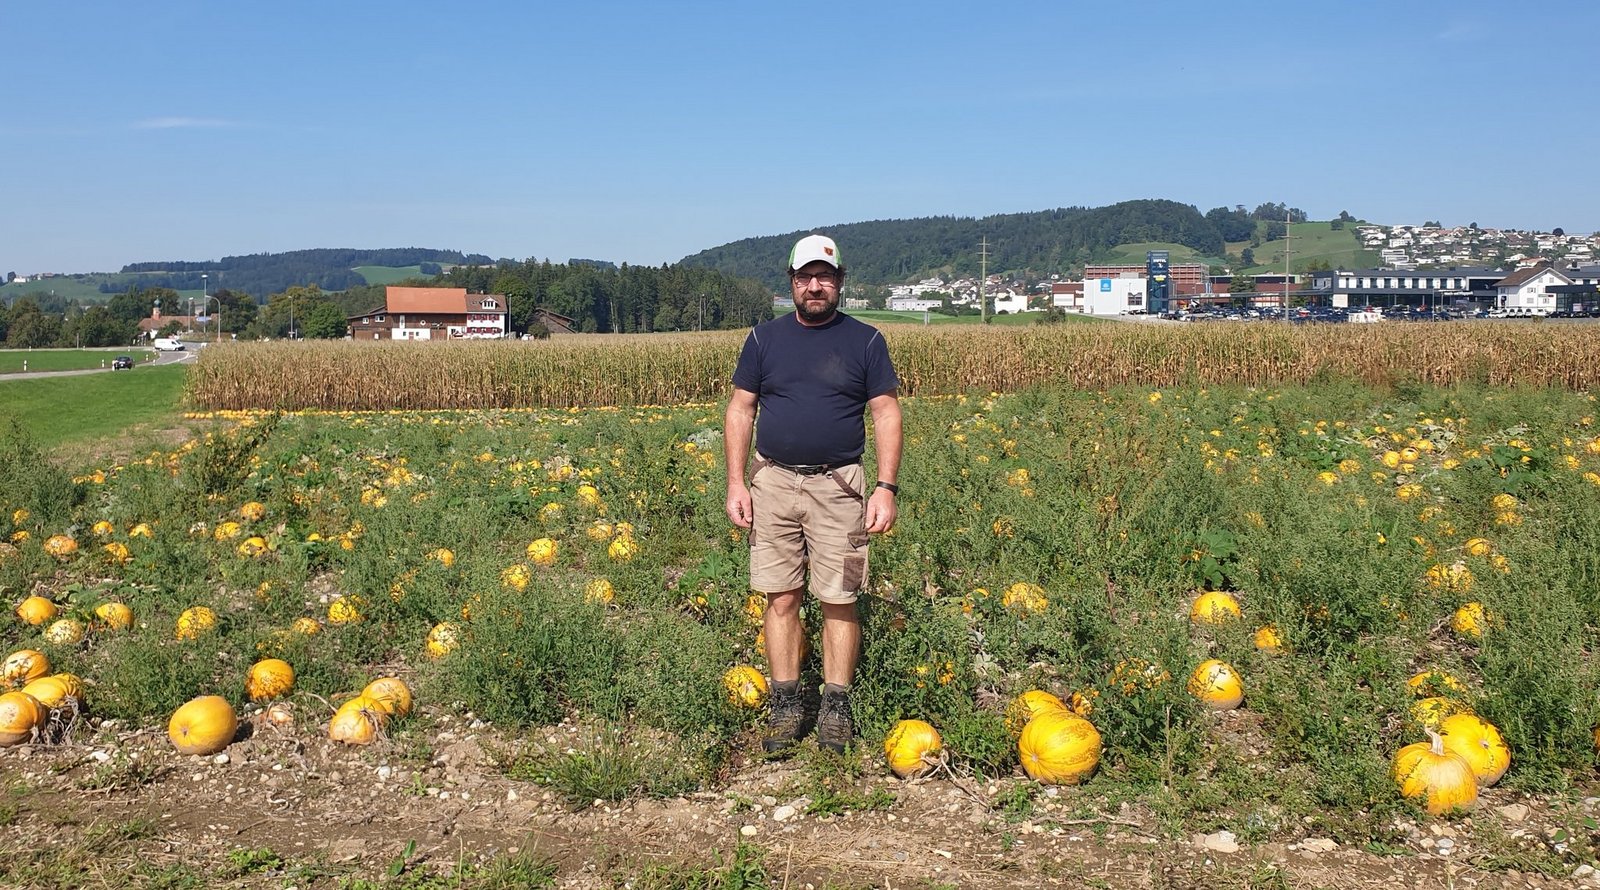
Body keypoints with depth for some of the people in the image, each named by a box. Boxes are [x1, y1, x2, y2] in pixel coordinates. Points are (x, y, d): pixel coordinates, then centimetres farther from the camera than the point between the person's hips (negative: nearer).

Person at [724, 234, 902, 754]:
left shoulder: (865, 341, 4)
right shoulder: (764, 339, 8)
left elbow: (886, 415, 2)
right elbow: (740, 411, 9)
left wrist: (886, 486, -8)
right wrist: (736, 482, 0)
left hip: (838, 486, -1)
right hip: (773, 482, 2)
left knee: (840, 600, 1)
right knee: (781, 598, 3)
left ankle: (836, 706, 13)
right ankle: (786, 703, 14)